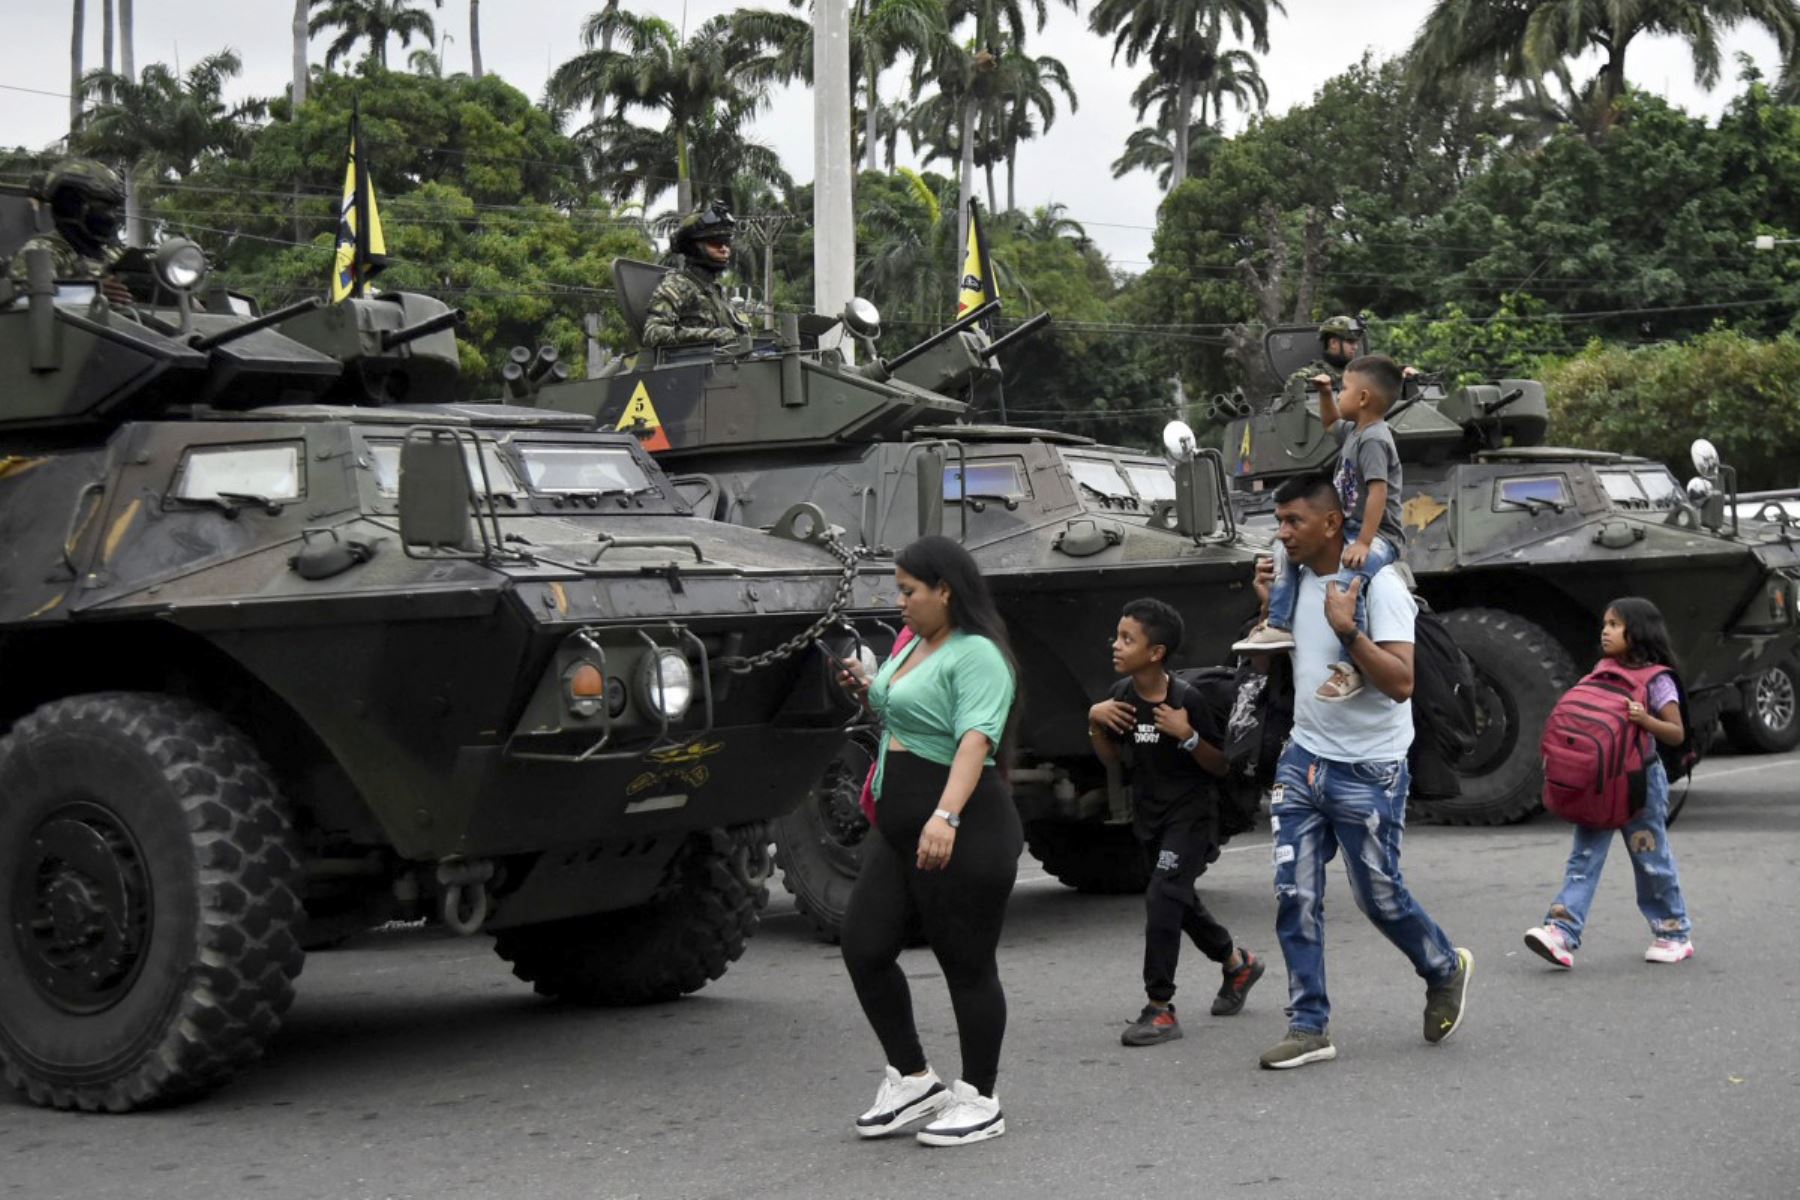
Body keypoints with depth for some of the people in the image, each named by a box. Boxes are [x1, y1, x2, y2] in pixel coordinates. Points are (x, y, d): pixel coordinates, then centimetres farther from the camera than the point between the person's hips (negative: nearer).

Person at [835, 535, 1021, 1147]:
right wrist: (866, 690, 9)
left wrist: (946, 816, -41)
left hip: (961, 836, -10)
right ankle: (912, 1079, 21)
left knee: (967, 964, 1)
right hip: (898, 831, 10)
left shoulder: (976, 655, -14)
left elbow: (975, 738, -28)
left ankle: (979, 1101, 13)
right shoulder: (915, 645, 14)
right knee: (864, 948, 7)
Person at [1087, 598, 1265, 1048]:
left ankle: (1160, 1010, -13)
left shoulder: (1188, 699, -20)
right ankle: (1238, 963, 44)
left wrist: (1188, 736, -29)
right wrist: (1094, 721, -10)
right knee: (1180, 901, 19)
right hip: (1149, 813, 7)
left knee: (1163, 898, -18)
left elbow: (1219, 767, -13)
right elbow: (1110, 757, 8)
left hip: (1191, 813, -7)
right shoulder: (1121, 694, -4)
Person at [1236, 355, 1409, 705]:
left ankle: (1351, 667, -37)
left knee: (1347, 578, -37)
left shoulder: (1373, 440, -18)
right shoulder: (1354, 431, 13)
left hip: (1379, 537, -11)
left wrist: (1364, 543, -31)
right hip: (1349, 530, 11)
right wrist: (1323, 393, 22)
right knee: (1287, 548, 12)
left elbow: (1378, 492, -26)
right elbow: (1331, 424, 38)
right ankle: (1279, 626, 8)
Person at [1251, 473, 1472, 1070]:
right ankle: (1309, 1027, 6)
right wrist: (1268, 606, 2)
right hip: (1303, 760, 6)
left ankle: (1445, 971, 34)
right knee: (1295, 896, -1)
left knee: (1380, 896, 6)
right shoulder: (1295, 580, 6)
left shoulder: (1378, 585, -16)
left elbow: (1401, 683, -23)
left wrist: (1346, 628, -30)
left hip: (1367, 772, -6)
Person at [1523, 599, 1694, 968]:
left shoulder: (1656, 680, -8)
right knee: (1583, 857, -4)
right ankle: (1562, 932, -12)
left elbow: (1677, 734, -10)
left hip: (1640, 779, -6)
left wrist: (1645, 720, -27)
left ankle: (1674, 934, 20)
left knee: (1652, 860, 5)